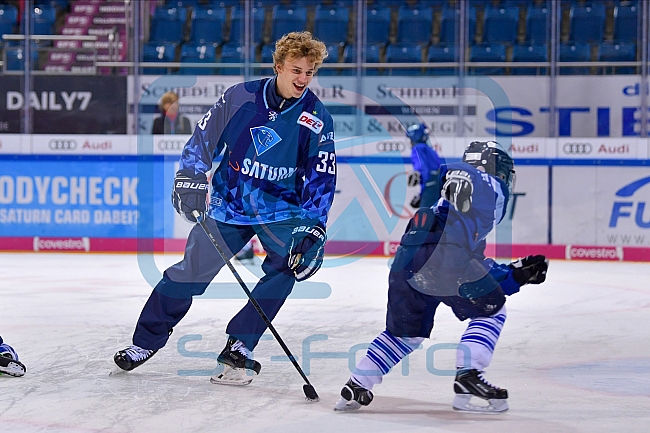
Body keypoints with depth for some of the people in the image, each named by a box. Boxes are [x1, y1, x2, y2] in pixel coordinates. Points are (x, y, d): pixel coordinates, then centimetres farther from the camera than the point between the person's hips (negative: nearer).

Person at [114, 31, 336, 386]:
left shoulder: (316, 119, -10)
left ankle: (238, 347, -14)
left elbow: (321, 180, -9)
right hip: (229, 201, 0)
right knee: (191, 271, 1)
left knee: (287, 264, -24)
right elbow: (205, 135, 2)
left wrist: (313, 231, -18)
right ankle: (146, 341, 21)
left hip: (280, 207, 0)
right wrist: (190, 177, -9)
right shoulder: (242, 96, -10)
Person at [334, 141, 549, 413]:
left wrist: (518, 275, 37)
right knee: (491, 310, 10)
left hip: (406, 260, 8)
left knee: (408, 331, 25)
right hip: (441, 250, -8)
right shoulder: (487, 182, 21)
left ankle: (355, 388, 24)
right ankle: (467, 376, -3)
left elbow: (481, 274, 37)